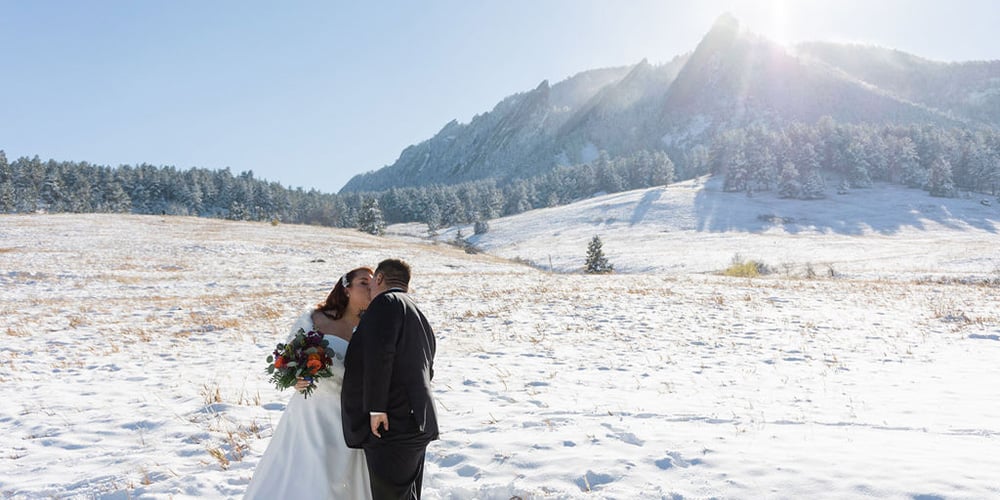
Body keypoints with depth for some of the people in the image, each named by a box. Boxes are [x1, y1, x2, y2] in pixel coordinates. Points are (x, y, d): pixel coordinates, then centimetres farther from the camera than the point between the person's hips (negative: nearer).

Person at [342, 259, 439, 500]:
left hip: (391, 428, -10)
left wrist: (376, 407, -21)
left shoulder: (386, 302, -8)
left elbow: (379, 353, -22)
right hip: (412, 430, 10)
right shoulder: (419, 317, 22)